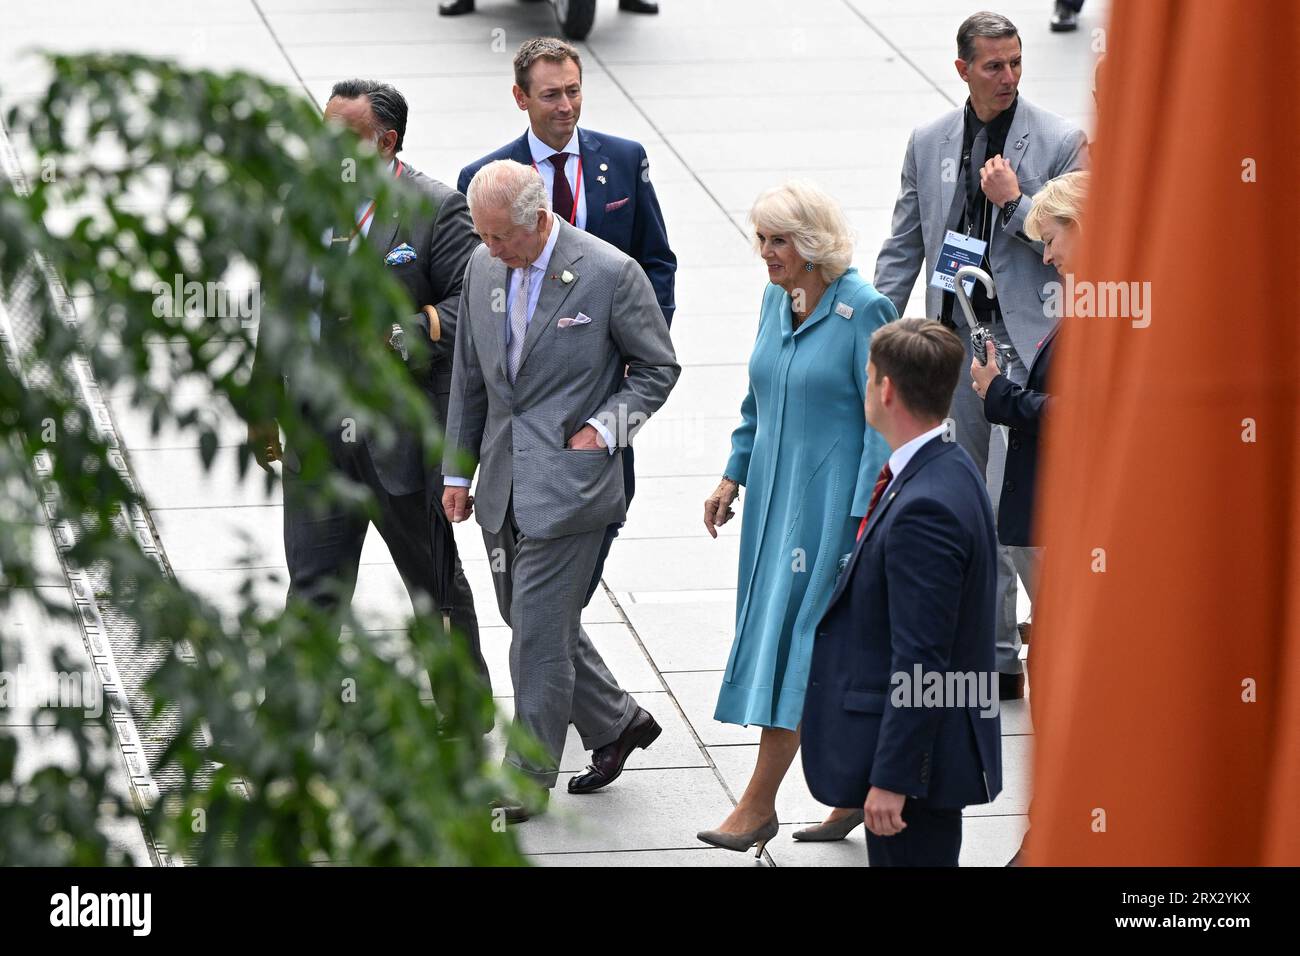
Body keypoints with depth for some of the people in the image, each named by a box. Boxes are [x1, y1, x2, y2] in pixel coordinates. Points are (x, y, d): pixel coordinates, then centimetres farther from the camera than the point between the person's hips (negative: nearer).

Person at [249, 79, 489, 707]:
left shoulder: (437, 210, -9)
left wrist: (416, 333, -26)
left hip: (403, 434, -4)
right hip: (316, 435, 4)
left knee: (435, 584, 11)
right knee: (313, 586, 1)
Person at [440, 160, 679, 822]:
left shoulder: (610, 273, -13)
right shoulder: (483, 268, 5)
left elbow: (659, 367, 0)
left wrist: (605, 428, -11)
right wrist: (458, 470, 13)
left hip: (569, 480, -7)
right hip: (505, 480, 7)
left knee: (538, 630, -6)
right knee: (531, 618, 14)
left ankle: (528, 781, 4)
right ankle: (617, 723, 34)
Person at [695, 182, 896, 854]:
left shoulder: (862, 311, -14)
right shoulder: (776, 300, 9)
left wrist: (864, 515, -18)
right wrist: (733, 476, 14)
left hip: (830, 501, -7)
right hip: (773, 493, 7)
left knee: (797, 637, -8)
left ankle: (759, 801, -6)